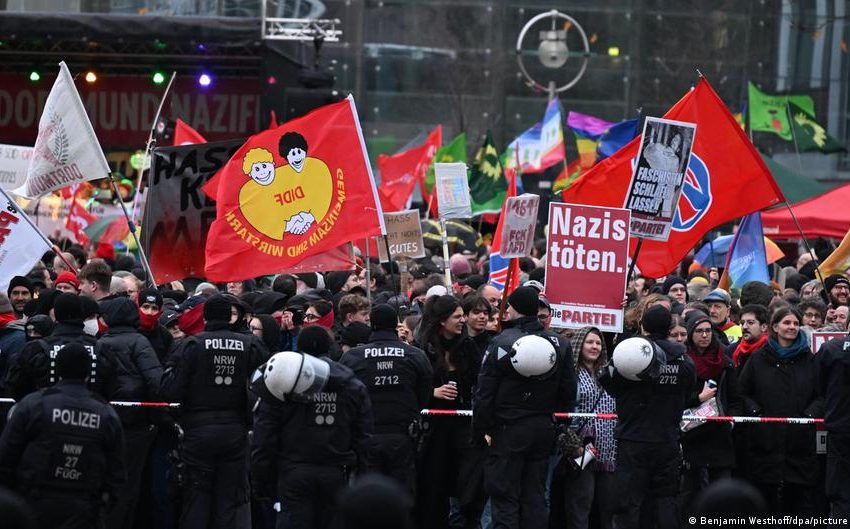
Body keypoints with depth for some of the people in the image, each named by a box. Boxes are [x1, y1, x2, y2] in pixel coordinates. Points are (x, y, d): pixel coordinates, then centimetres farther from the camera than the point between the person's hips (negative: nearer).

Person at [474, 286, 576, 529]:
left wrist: (481, 431, -3)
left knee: (505, 499, 0)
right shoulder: (560, 343, 3)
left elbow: (485, 393, -11)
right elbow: (568, 392, 7)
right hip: (544, 431, 5)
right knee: (535, 496, 10)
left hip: (508, 431, -4)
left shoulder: (501, 343, -12)